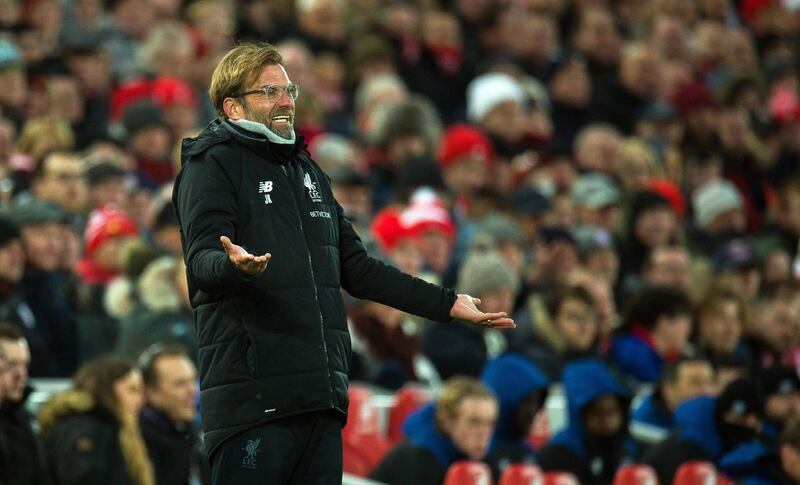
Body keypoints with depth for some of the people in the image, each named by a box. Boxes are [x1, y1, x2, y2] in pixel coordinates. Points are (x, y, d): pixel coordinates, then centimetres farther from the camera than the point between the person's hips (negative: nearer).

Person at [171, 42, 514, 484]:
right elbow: (200, 260, -15)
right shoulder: (212, 163, 0)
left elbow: (356, 267, 27)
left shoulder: (306, 169, 25)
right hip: (252, 395, -8)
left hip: (321, 398, 8)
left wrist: (445, 304, 23)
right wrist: (234, 264, -39)